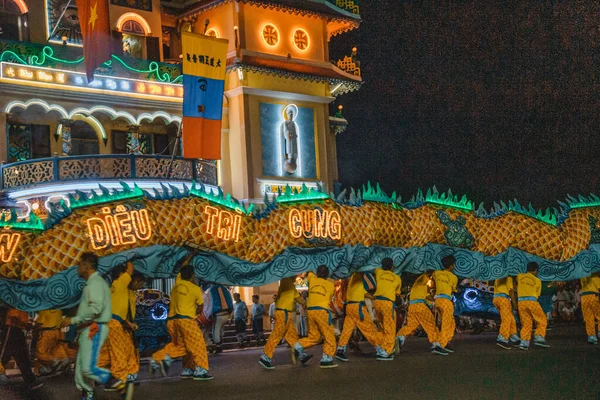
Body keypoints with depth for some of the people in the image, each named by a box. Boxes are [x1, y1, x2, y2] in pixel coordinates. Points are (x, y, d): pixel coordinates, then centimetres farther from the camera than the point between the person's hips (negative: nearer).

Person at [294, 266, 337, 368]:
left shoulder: (312, 279, 12)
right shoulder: (330, 285, 9)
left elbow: (309, 272, 31)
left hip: (310, 310, 4)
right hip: (322, 311, -4)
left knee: (314, 336, 16)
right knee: (329, 336, 3)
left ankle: (299, 346, -1)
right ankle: (326, 359, -2)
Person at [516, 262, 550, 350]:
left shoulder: (519, 276, 13)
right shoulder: (537, 281, 11)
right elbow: (537, 294, 13)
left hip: (521, 302, 3)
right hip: (532, 301, -3)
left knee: (526, 323, 8)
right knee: (542, 320, 9)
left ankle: (524, 342, -5)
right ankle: (539, 338, -5)